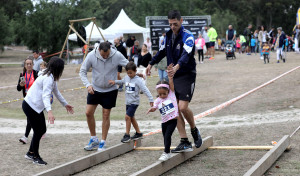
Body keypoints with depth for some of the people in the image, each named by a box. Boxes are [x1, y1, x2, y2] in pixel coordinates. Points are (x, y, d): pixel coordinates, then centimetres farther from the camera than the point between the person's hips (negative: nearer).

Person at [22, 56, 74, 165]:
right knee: (38, 131, -2)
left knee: (42, 130, 13)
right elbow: (45, 96, -34)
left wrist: (65, 104, 34)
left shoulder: (52, 77, 9)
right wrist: (49, 111, -47)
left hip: (36, 106, 10)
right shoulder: (48, 78, -23)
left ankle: (30, 153, 27)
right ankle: (35, 156, 13)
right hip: (30, 106, -10)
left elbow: (56, 92, 24)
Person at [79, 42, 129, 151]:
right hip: (95, 89, 2)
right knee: (88, 113, 0)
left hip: (110, 90, -2)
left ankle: (103, 142, 13)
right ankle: (94, 140, 17)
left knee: (106, 115, 2)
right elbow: (82, 71, -7)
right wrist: (88, 85, -21)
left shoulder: (117, 56, -18)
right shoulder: (91, 56, -15)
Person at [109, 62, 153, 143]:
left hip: (134, 102, -8)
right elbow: (122, 81, 25)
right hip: (128, 102, 8)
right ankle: (138, 133, 30)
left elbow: (145, 90, -18)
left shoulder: (138, 80, -14)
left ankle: (127, 135, -6)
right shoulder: (126, 78, 5)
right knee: (131, 118, 16)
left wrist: (151, 100, -24)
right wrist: (115, 82, 5)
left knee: (127, 116, -15)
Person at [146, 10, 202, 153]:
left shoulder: (187, 36, -15)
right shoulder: (168, 35, 8)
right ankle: (185, 143, 6)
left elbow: (186, 54, -33)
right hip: (172, 76, 7)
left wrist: (176, 67, -49)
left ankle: (194, 130, 13)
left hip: (187, 76, -7)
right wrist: (151, 64, 30)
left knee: (183, 107, -17)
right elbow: (162, 51, 25)